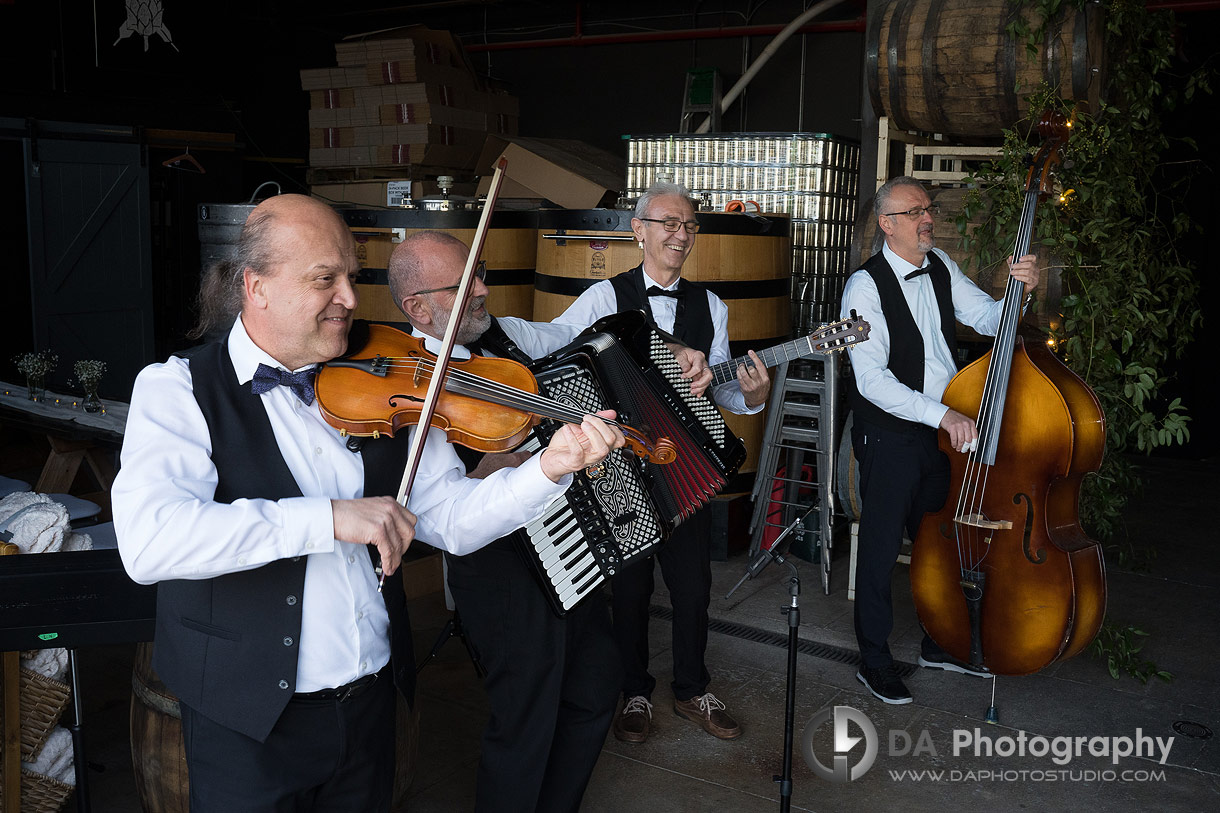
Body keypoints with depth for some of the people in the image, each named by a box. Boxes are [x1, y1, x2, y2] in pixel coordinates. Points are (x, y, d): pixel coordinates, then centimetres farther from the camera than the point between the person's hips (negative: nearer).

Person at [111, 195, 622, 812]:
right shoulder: (179, 389, -12)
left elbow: (451, 518, -1)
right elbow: (147, 541, -28)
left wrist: (549, 468, -17)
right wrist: (328, 517, -32)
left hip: (371, 699, 5)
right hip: (249, 720, -4)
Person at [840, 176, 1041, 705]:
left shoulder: (940, 266, 4)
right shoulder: (866, 285, -17)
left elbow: (988, 318, 4)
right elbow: (871, 378, -24)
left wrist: (1020, 291, -17)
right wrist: (941, 413, -32)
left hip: (945, 430, 7)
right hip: (889, 437, -7)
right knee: (881, 548, 4)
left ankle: (938, 644, 37)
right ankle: (874, 662, 20)